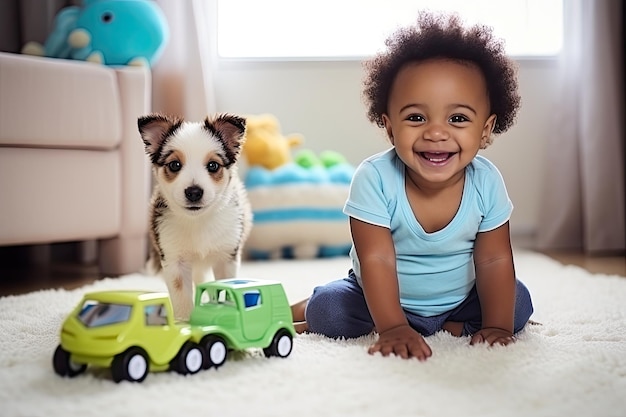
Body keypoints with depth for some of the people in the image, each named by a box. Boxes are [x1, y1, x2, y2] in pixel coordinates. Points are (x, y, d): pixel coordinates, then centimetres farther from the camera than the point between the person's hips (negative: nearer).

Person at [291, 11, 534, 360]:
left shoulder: (487, 183, -20)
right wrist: (393, 328, -36)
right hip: (385, 297, -2)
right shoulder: (374, 179, -28)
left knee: (519, 302, -14)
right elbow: (376, 259, -30)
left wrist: (496, 325, -19)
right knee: (328, 310, -22)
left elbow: (495, 260, -13)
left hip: (461, 299, 3)